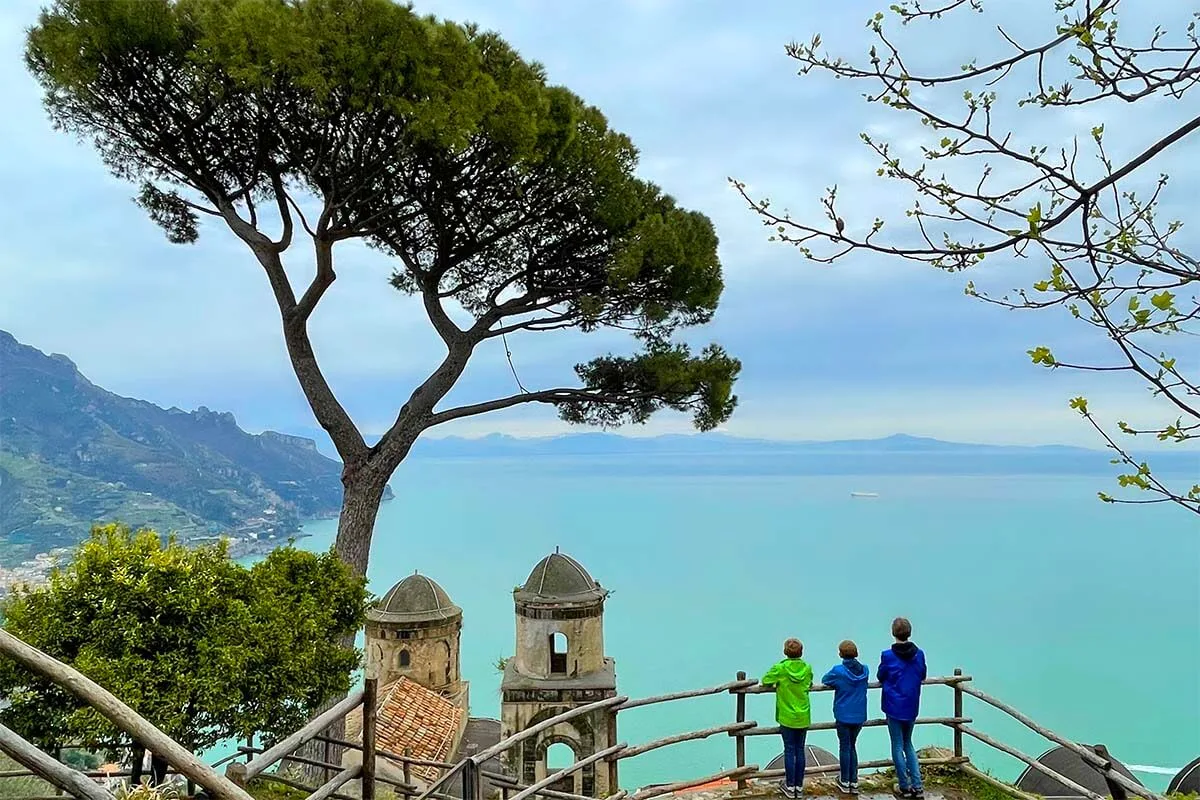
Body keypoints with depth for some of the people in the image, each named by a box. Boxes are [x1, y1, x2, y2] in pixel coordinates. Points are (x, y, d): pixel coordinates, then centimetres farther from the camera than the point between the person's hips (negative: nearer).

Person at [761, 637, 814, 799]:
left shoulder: (780, 668, -14)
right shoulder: (807, 668, -4)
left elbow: (765, 680, -4)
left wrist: (777, 683, 14)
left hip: (787, 717, -3)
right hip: (803, 717, 3)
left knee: (789, 751, 6)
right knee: (800, 750, 11)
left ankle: (790, 787, 13)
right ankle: (799, 786, 18)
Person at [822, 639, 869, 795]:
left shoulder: (838, 671, -17)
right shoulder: (865, 670, -5)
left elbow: (825, 680, -2)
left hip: (843, 716, -4)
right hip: (859, 716, 4)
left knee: (844, 747, 9)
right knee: (852, 746, 17)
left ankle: (845, 782, 19)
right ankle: (854, 782, 19)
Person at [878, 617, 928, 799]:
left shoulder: (888, 656, -16)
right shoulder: (919, 654, -5)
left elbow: (881, 677, -2)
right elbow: (922, 676, 9)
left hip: (894, 707, -4)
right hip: (912, 707, 4)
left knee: (897, 747, 8)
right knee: (908, 744, 19)